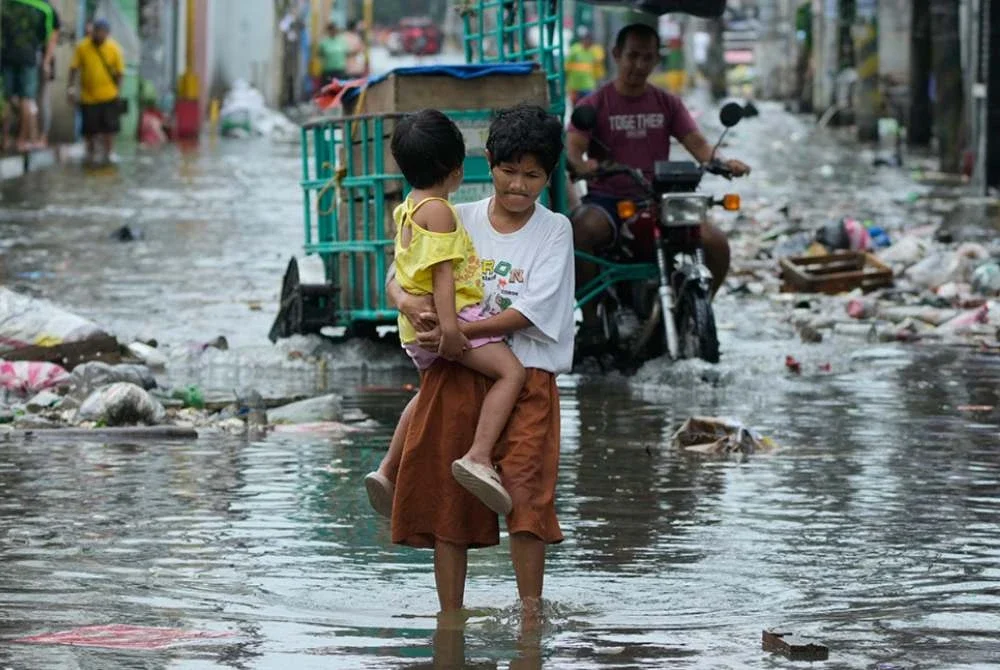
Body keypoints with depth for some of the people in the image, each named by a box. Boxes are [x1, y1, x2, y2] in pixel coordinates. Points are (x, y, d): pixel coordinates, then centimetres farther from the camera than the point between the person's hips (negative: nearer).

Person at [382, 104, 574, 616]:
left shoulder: (554, 230, 1)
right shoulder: (458, 220, 9)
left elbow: (528, 314, -9)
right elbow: (398, 277, 8)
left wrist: (456, 331, -17)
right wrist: (408, 302, -16)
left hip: (525, 376, -3)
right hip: (454, 376, 3)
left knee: (526, 497, -13)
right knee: (446, 500, 4)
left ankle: (530, 613, -7)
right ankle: (449, 618, 12)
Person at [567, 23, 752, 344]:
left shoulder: (667, 103, 14)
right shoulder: (595, 104, 4)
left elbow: (696, 142, 4)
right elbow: (573, 148, -10)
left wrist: (721, 162, -19)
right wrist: (582, 166, -35)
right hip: (607, 199, -3)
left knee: (717, 242, -20)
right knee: (579, 231, -38)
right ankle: (590, 318, -24)